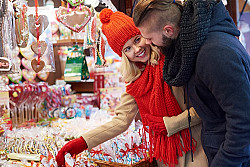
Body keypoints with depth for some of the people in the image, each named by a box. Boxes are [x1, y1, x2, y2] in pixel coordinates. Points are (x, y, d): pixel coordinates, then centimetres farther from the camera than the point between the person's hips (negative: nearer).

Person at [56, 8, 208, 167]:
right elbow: (121, 121, 1)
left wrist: (168, 124, -13)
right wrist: (83, 142, -6)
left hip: (194, 148, -4)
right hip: (165, 151, 4)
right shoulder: (135, 80, 4)